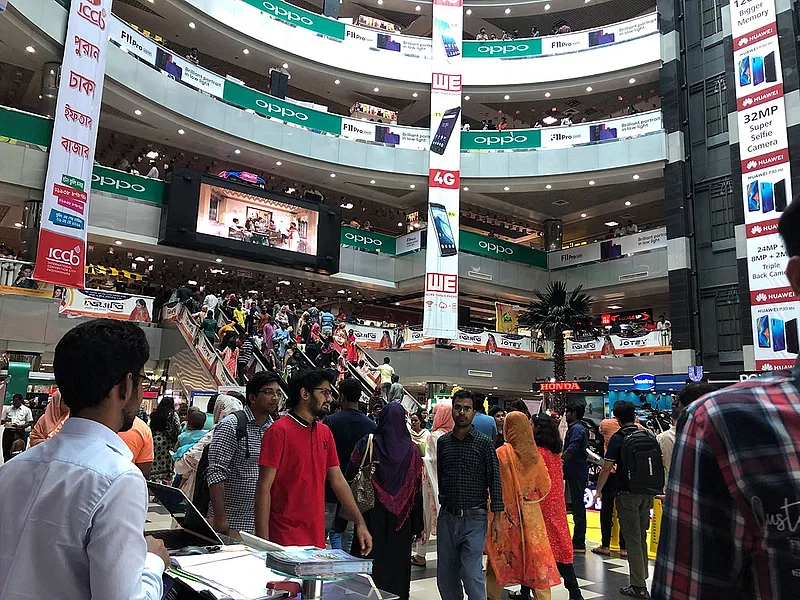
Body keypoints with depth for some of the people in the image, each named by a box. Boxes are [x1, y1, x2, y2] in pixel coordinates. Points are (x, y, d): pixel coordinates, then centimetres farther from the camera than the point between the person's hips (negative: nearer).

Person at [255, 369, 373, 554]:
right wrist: (263, 542, -16)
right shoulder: (279, 431, -11)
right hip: (285, 539, -6)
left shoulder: (325, 432, 10)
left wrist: (360, 524, 8)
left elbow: (338, 480, 12)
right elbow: (264, 487, -13)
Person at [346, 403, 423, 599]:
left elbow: (351, 479, -6)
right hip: (401, 519, 1)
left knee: (372, 560, 8)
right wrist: (417, 526, 6)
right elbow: (417, 491, -1)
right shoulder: (412, 449, -3)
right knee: (397, 563, 12)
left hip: (372, 516, -1)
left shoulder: (366, 443, -7)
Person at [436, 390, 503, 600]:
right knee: (445, 577, 11)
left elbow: (495, 480, -4)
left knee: (472, 575, -6)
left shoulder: (484, 443, -3)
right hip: (447, 517, 4)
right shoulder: (443, 442, 7)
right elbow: (437, 477, 12)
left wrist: (497, 517, -8)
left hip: (474, 518, -4)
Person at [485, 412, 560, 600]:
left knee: (499, 558, 12)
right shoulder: (534, 454, -3)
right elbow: (545, 485, 6)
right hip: (531, 515, 2)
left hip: (506, 514, -2)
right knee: (536, 556, 10)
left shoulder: (502, 453, -14)